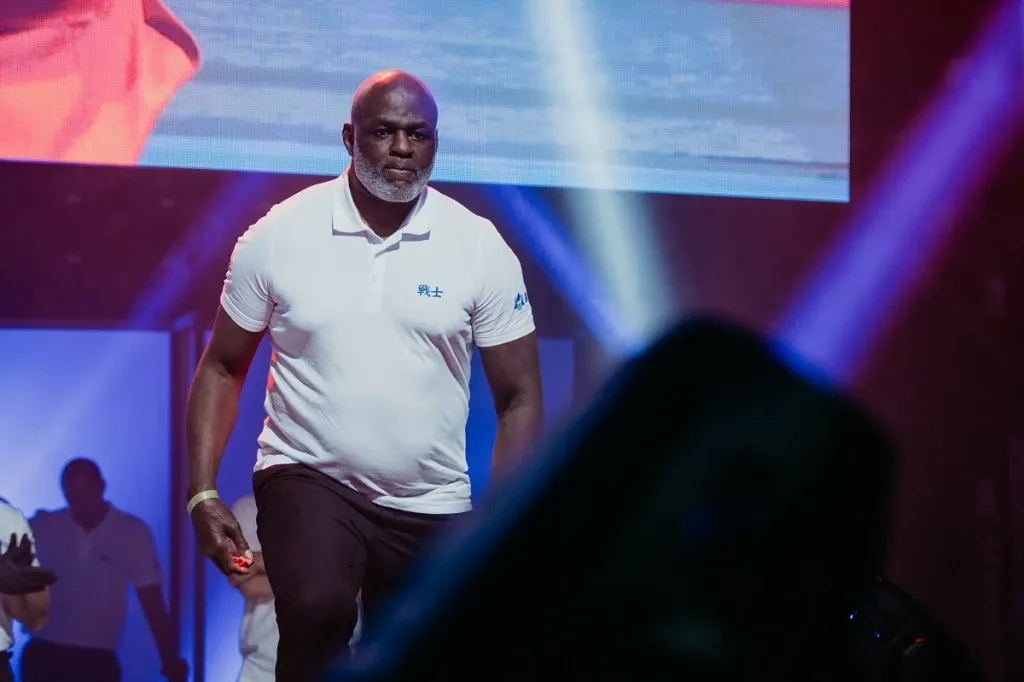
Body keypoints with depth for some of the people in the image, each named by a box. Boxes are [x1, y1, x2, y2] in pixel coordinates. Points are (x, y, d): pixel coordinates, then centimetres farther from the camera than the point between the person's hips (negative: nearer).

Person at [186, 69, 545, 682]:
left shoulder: (481, 248, -4)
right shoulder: (279, 236, -4)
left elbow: (519, 398, -1)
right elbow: (223, 369, 4)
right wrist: (203, 493, -6)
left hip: (432, 504, 2)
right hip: (309, 476, -2)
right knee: (318, 609, -31)